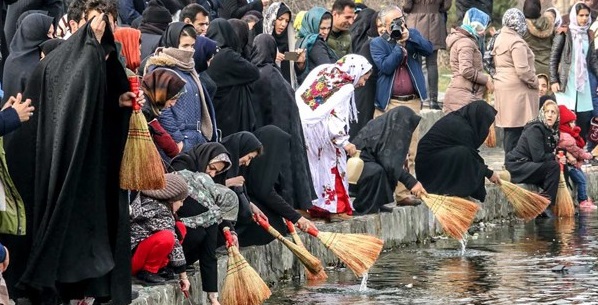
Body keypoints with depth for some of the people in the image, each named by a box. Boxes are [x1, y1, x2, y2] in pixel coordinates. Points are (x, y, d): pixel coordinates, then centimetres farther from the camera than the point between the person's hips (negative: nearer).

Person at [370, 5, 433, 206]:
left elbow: (429, 49, -3)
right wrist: (399, 46, -11)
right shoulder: (378, 44, 3)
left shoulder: (413, 35, 13)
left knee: (410, 152, 1)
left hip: (412, 101, 3)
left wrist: (409, 37, -12)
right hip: (388, 104, -3)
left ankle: (403, 193, 2)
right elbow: (385, 66, -11)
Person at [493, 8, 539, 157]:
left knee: (508, 129, 14)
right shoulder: (517, 42, -16)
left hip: (501, 87, 9)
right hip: (517, 90, -9)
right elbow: (522, 70, -21)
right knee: (516, 128, -7)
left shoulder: (499, 39, 13)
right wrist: (534, 82, -5)